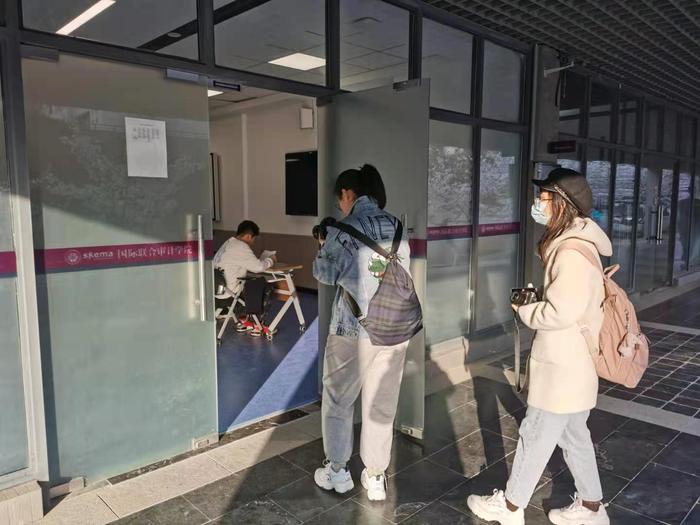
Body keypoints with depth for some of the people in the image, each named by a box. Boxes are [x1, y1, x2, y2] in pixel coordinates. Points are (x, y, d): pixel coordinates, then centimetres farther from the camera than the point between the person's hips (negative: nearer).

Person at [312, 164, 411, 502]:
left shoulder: (344, 229, -8)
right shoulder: (397, 227, 5)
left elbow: (326, 274, -2)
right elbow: (402, 271, 12)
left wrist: (324, 247, 16)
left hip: (353, 328, -4)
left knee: (337, 399, 15)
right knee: (381, 404, 15)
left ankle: (338, 472, 27)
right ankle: (375, 477, 25)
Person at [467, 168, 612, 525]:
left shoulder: (573, 252, -24)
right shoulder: (571, 243, 9)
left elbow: (561, 312, -27)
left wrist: (523, 311, -11)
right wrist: (533, 302, 4)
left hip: (564, 366, -9)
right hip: (572, 362, 10)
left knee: (536, 436, 6)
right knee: (573, 436, 20)